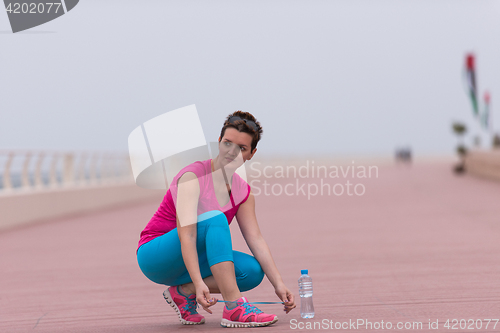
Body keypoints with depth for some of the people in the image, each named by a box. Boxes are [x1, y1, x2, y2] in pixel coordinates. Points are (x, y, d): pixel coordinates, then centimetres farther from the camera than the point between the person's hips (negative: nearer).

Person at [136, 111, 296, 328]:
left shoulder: (242, 192, 2)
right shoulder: (193, 176, -20)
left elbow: (256, 240, -4)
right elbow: (186, 235, -30)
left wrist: (278, 284, -16)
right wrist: (199, 283, -42)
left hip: (185, 264, 7)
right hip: (155, 257, -7)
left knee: (253, 271, -18)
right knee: (215, 219, -32)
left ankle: (184, 291, -3)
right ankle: (234, 309, -38)